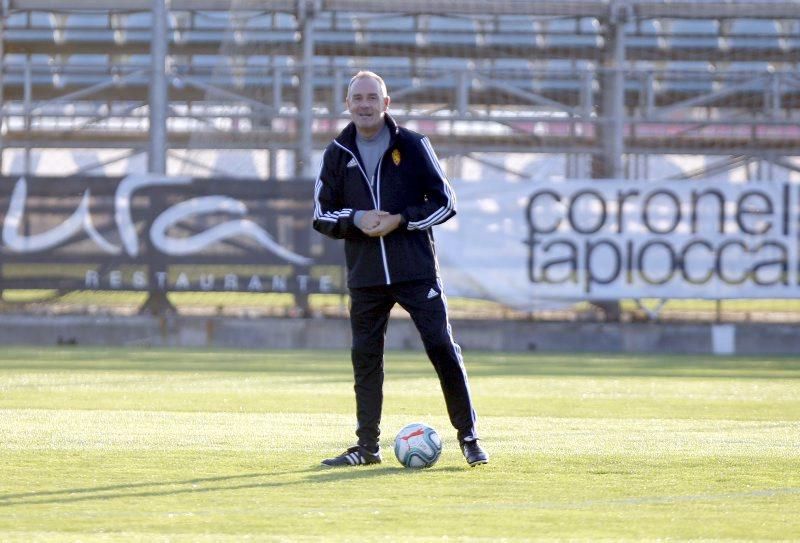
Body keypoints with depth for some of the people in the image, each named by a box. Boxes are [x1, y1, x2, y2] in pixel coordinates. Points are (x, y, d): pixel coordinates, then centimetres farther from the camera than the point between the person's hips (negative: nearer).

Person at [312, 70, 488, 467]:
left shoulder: (413, 146, 0)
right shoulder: (338, 154, 7)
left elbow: (445, 203, 1)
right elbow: (322, 215, 9)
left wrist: (400, 220, -13)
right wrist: (357, 220, -10)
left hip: (417, 271, -3)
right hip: (365, 277, 3)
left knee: (443, 351, -7)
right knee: (365, 359, 4)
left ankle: (468, 437, 0)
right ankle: (367, 446, 13)